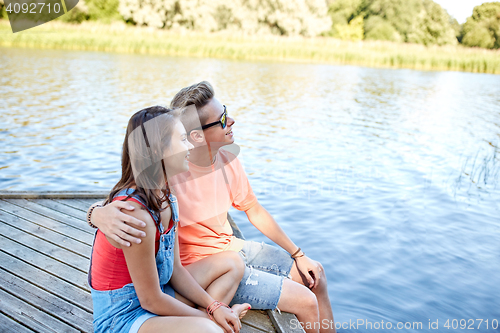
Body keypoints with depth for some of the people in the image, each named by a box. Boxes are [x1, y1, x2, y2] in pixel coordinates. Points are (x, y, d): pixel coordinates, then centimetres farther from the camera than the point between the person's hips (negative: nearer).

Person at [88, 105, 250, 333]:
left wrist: (214, 307, -1)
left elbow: (176, 269, 6)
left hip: (156, 291, 9)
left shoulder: (168, 199, 0)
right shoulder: (134, 213, -28)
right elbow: (151, 301, -21)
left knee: (232, 263, 11)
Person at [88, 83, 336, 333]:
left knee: (314, 275, 13)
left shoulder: (227, 158, -8)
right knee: (306, 302, -10)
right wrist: (99, 213, -53)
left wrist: (298, 255, 9)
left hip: (233, 247, 7)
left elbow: (255, 212, 4)